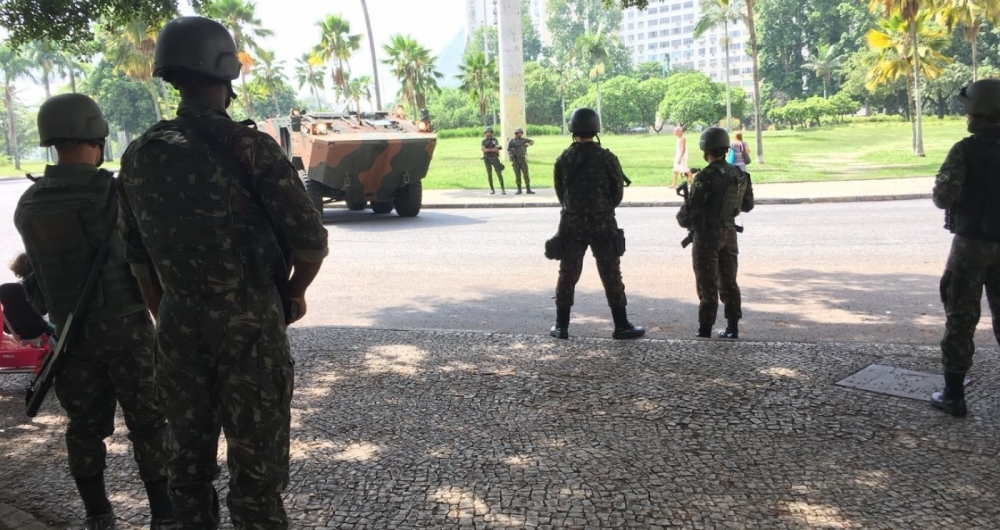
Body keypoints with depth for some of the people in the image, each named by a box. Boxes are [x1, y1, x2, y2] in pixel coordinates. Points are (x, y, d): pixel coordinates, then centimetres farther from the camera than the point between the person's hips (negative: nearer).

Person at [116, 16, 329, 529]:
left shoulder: (139, 156, 3)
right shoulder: (249, 147, -13)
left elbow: (137, 254, 11)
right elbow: (311, 240, -13)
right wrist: (295, 293, 5)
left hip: (179, 328, 5)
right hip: (249, 328, -5)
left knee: (190, 457, 18)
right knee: (256, 466, 5)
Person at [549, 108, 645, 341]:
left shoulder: (563, 159, -2)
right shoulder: (606, 158, -8)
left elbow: (559, 192, 5)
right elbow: (618, 192, 0)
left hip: (571, 225, 2)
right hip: (602, 224, -2)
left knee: (567, 275, 9)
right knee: (611, 276, 5)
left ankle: (561, 326, 12)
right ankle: (621, 326, 8)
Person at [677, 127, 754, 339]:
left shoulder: (706, 177, -19)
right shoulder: (739, 174, 3)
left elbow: (690, 208, -18)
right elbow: (748, 205, 13)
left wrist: (682, 219, 2)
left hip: (707, 235, -6)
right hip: (729, 233, 6)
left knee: (707, 285, -1)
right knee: (728, 282, 14)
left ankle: (705, 331, 4)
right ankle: (733, 328, 17)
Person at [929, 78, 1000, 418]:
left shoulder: (965, 150, -13)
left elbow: (943, 198, -17)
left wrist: (950, 194, 5)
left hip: (971, 243, -4)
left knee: (960, 319, 3)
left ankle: (954, 395, 6)